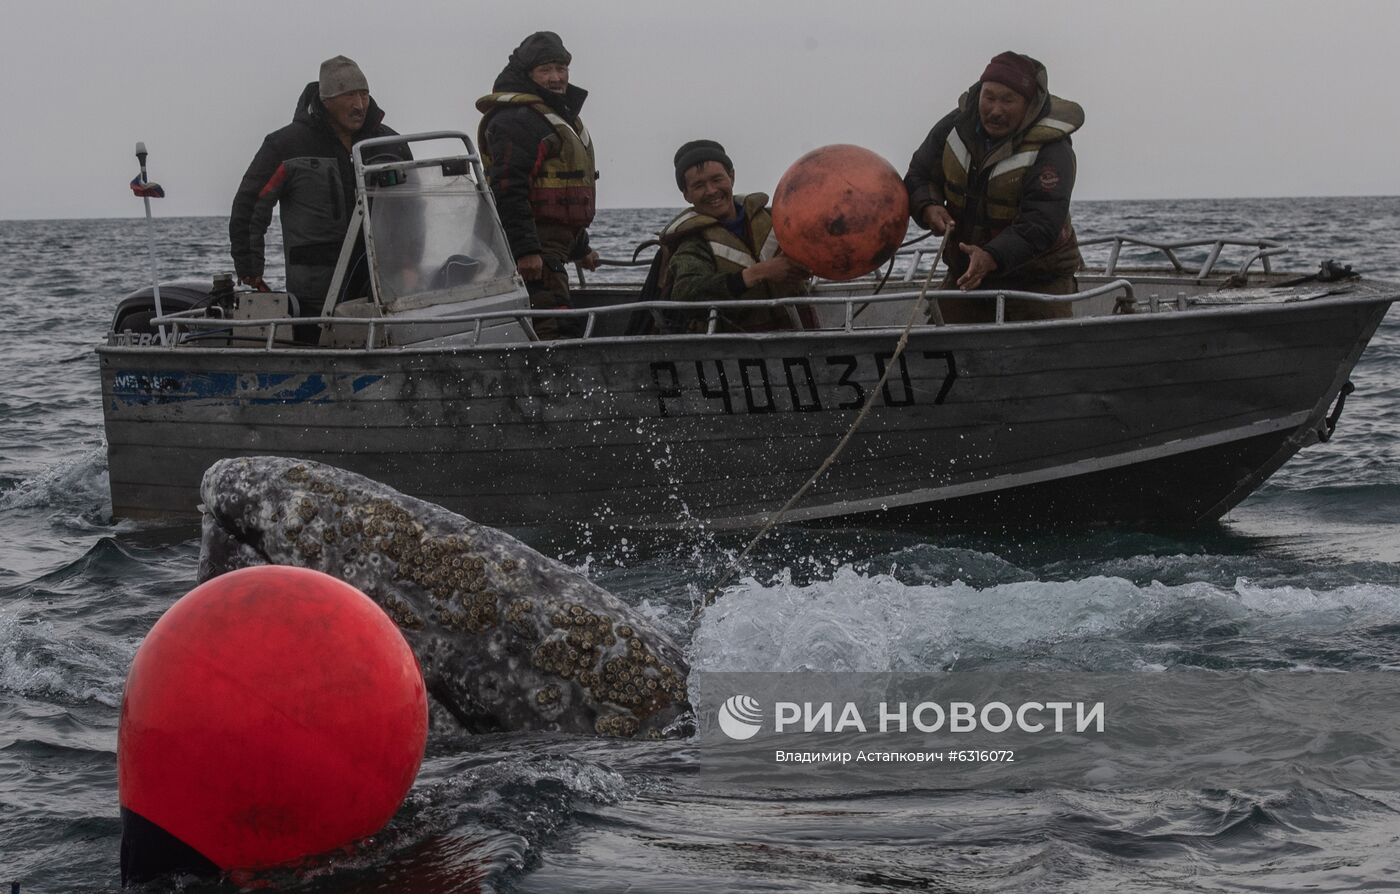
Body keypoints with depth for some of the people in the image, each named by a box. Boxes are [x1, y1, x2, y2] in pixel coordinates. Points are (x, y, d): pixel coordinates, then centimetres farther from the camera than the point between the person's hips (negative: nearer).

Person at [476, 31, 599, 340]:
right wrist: (526, 250, -28)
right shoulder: (516, 120, -12)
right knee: (554, 334, -20)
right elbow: (507, 190, -21)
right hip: (528, 253, -11)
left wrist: (580, 248, 35)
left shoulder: (561, 116, 23)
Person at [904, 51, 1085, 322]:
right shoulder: (957, 126, -3)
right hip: (965, 270, 5)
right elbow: (918, 176, 7)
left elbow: (1040, 224, -28)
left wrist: (992, 257, -44)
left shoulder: (1051, 152, -20)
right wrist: (928, 207, -18)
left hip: (1036, 278, -4)